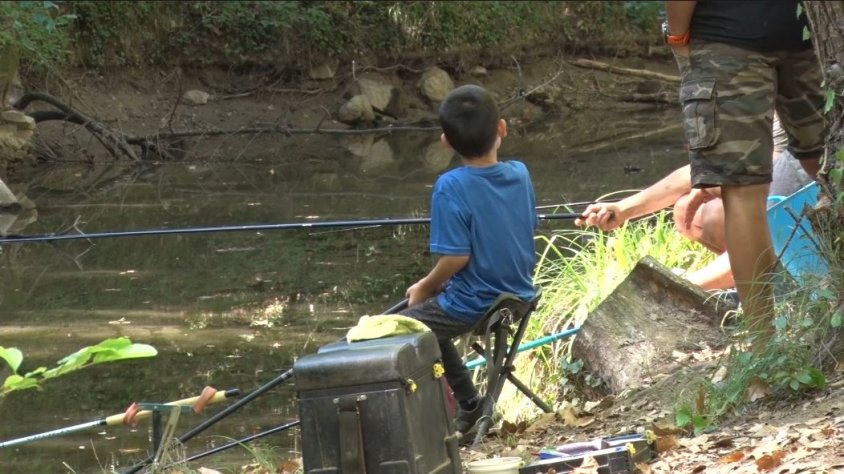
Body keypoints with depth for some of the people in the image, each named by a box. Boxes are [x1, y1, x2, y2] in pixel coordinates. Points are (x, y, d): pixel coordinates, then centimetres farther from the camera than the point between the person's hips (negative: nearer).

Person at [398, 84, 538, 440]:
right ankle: (468, 405, 31)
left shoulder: (451, 186, -22)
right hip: (520, 295, 7)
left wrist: (426, 287, -3)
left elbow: (456, 256, -23)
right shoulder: (520, 174, -3)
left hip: (473, 305, -7)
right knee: (429, 323, 28)